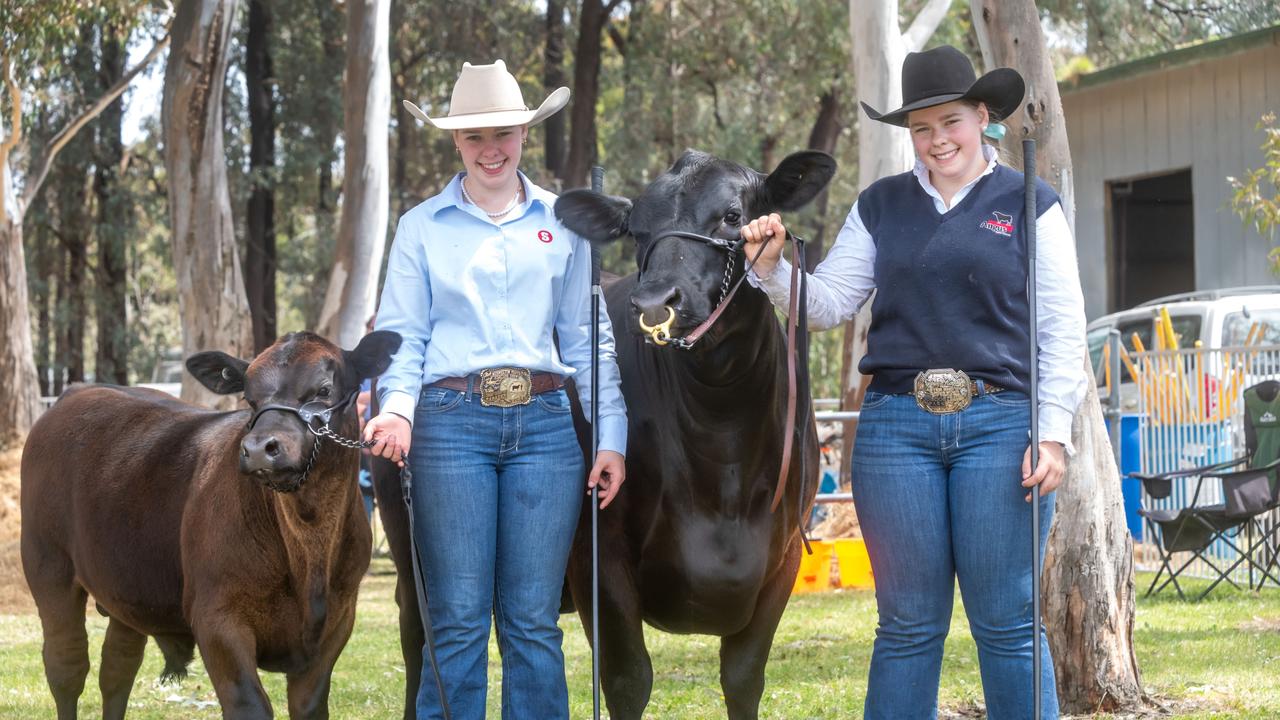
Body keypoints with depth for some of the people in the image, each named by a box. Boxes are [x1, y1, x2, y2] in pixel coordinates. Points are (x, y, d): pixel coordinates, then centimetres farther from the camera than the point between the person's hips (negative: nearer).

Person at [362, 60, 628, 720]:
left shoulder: (563, 222, 12)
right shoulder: (422, 226, 8)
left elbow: (587, 339, 13)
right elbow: (402, 335, 5)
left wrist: (610, 438, 5)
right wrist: (398, 409, -14)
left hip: (545, 422, 2)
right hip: (453, 421, -1)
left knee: (533, 622, 2)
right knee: (458, 620, -2)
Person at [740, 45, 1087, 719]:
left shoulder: (1030, 206, 4)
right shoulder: (880, 207, 12)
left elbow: (1062, 329, 1)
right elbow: (827, 304, 12)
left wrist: (1053, 434, -6)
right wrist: (772, 268, -7)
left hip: (999, 424, -2)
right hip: (897, 427, 2)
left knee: (1006, 624, 0)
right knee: (908, 624, 5)